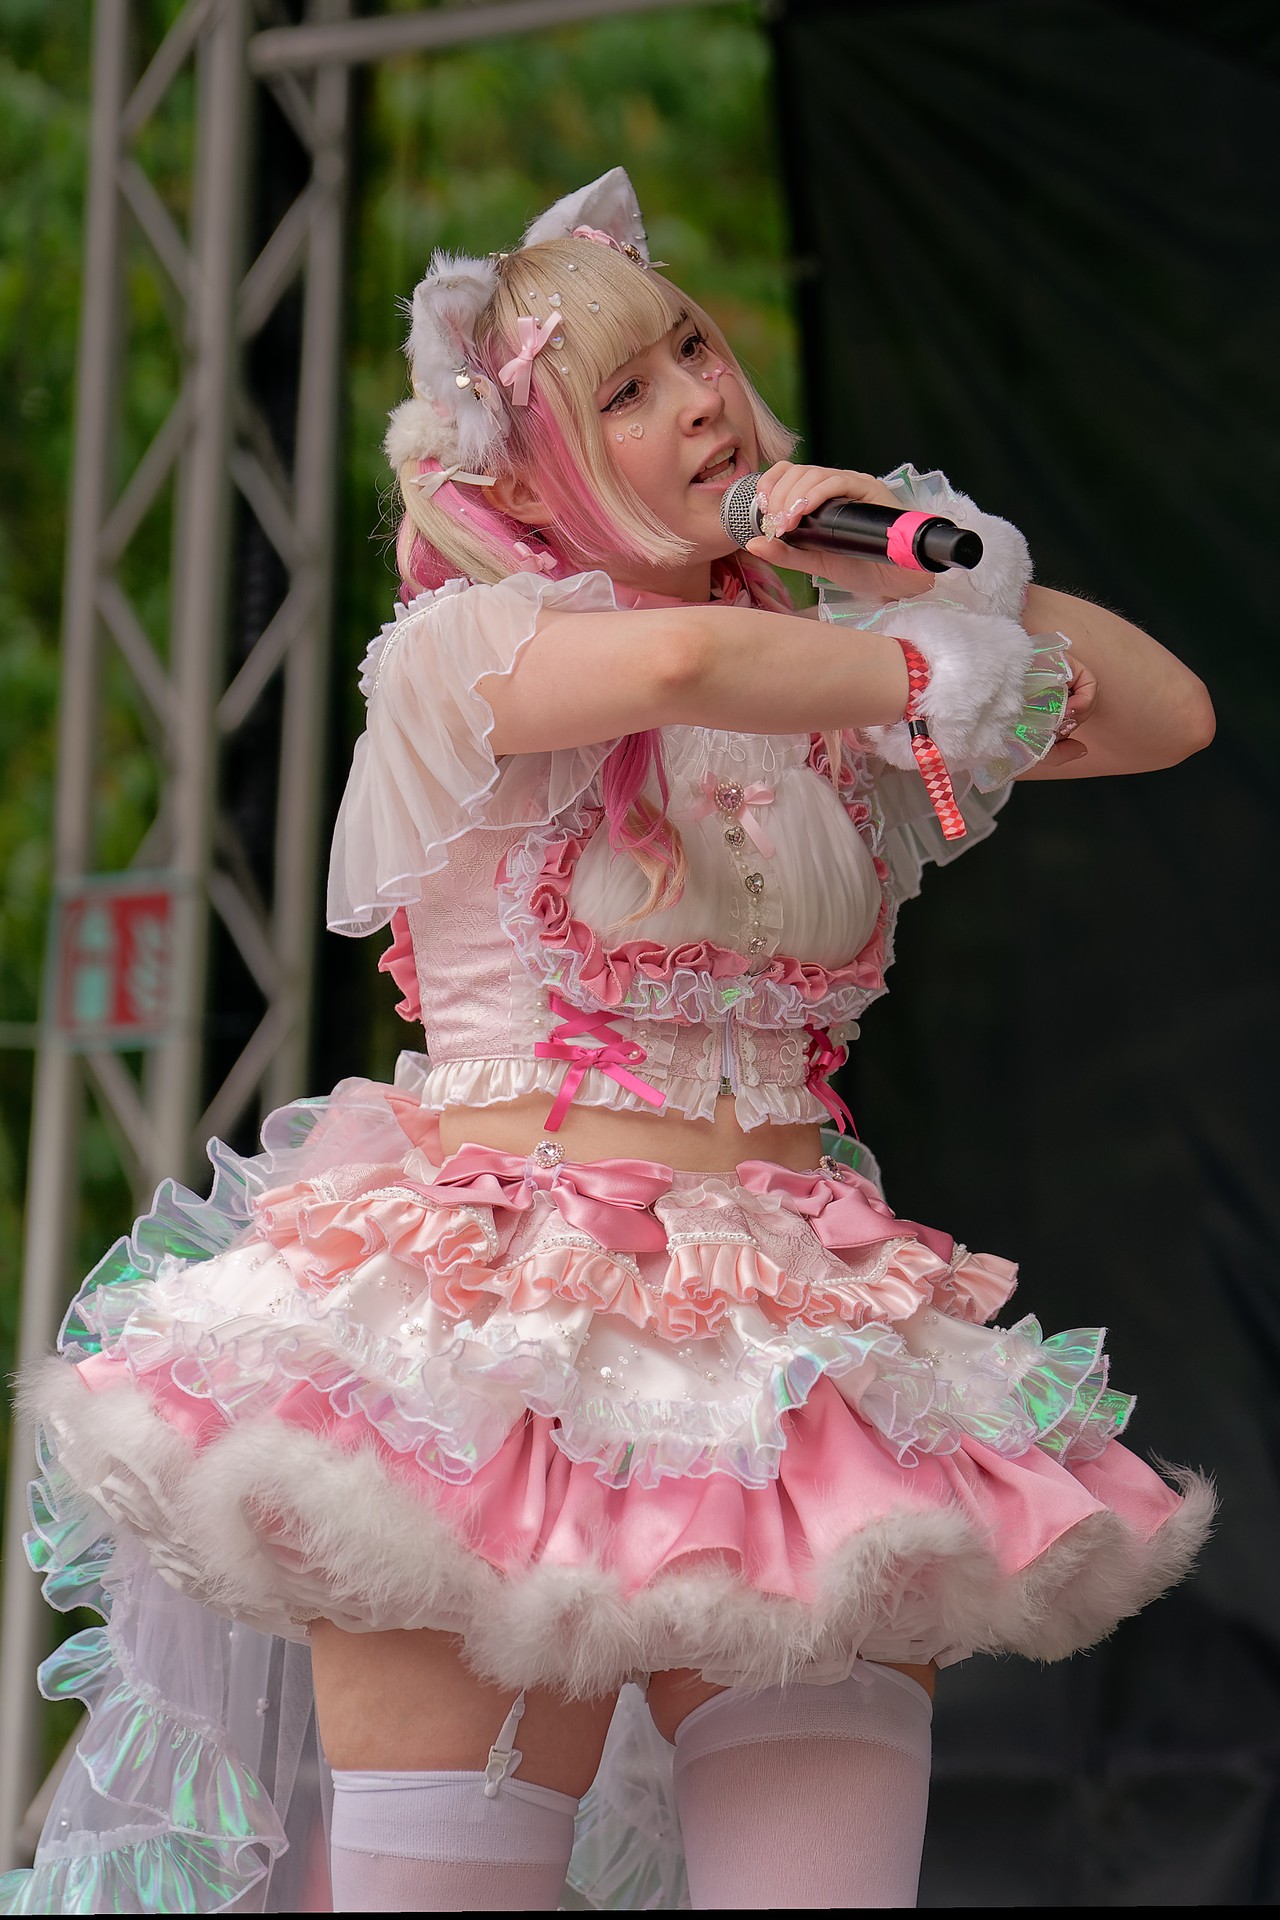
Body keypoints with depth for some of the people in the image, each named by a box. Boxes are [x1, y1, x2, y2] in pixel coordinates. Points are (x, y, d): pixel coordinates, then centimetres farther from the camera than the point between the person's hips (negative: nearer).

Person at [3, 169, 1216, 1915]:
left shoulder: (836, 691, 15)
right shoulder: (464, 647, -3)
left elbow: (1170, 712, 16)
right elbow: (678, 661, -25)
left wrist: (916, 560, 6)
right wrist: (946, 671, -9)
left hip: (795, 1346, 5)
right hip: (501, 1345, -5)